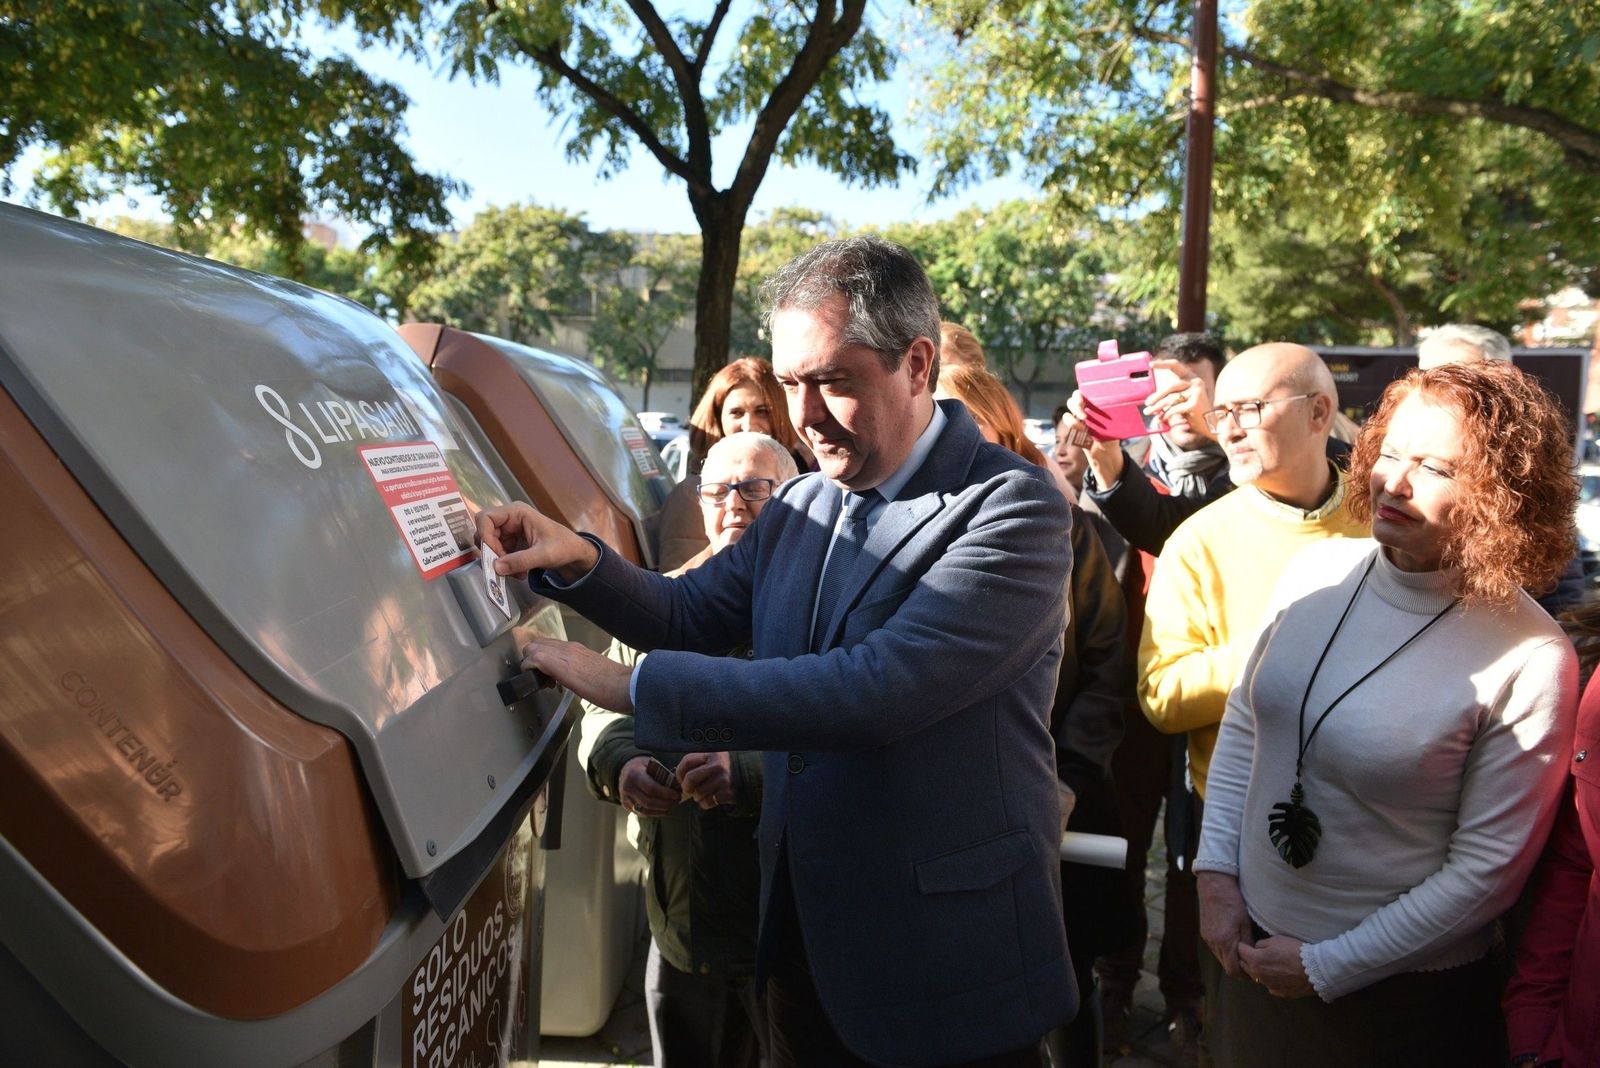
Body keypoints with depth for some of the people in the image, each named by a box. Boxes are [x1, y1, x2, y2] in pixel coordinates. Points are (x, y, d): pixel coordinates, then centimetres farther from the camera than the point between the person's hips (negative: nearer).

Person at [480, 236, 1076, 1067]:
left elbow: (875, 689, -29)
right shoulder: (801, 506, 4)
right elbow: (691, 615, 13)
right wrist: (576, 560, -7)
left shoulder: (1010, 506, -19)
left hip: (950, 962, -6)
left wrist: (633, 685, -27)